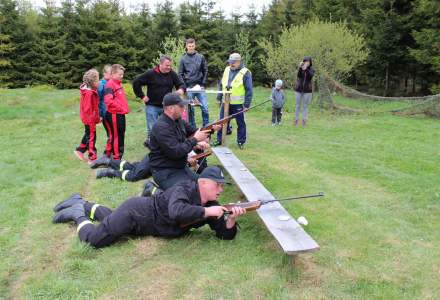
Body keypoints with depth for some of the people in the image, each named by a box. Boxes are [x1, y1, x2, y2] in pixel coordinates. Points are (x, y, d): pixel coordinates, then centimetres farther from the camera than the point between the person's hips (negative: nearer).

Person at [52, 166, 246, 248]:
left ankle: (80, 203, 49)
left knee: (110, 217, 31)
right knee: (95, 239, -12)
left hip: (143, 225, 8)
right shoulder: (184, 189, -31)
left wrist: (232, 219, -32)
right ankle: (78, 214, 16)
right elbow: (176, 212, -53)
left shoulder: (210, 206, -10)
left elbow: (225, 234, -12)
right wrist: (207, 212, -45)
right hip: (137, 212, -8)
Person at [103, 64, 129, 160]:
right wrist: (120, 108, -18)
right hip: (114, 115, -9)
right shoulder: (110, 84, -14)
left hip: (120, 114, 9)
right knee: (116, 136, 0)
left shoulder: (118, 83, 14)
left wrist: (125, 108, 13)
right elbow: (108, 100, -25)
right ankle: (117, 157, 10)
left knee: (121, 135, 16)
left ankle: (109, 154, 28)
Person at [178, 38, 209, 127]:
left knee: (205, 108, -5)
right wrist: (184, 87, -4)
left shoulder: (201, 57, 6)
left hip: (200, 87, 0)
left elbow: (205, 71, 8)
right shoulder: (183, 59, 4)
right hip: (189, 88, 0)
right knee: (190, 109, 4)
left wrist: (203, 84, -1)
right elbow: (180, 74, 5)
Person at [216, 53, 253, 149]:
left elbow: (249, 90, -10)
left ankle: (241, 142, 18)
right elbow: (222, 85, 17)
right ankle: (219, 140, 22)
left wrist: (247, 104, -13)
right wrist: (219, 97, 15)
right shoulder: (227, 70, 9)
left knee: (240, 123, 6)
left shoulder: (245, 73, -9)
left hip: (238, 104, -5)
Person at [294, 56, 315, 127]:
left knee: (305, 106, 1)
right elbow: (298, 76, -17)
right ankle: (296, 119, 9)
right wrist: (300, 67, -33)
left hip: (307, 90, 0)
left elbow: (311, 76, -20)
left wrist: (306, 69, -35)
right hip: (298, 89, 0)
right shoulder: (300, 69, 1)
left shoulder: (312, 70, 1)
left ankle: (304, 120, 4)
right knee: (298, 105, 4)